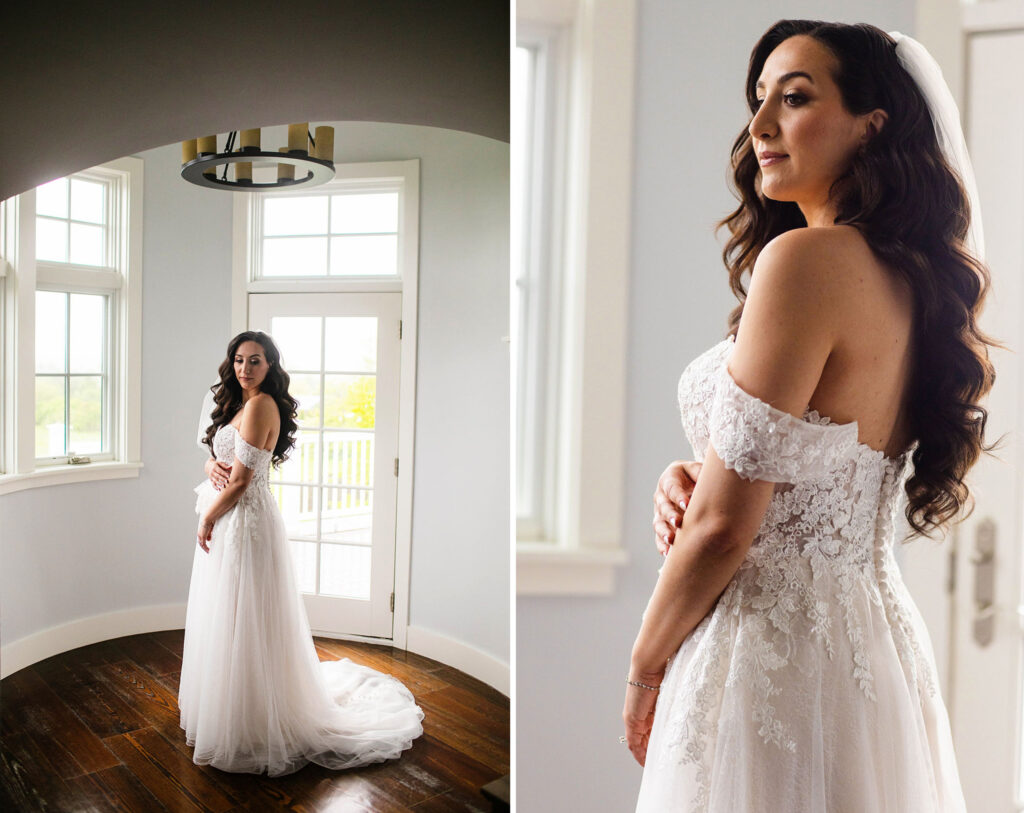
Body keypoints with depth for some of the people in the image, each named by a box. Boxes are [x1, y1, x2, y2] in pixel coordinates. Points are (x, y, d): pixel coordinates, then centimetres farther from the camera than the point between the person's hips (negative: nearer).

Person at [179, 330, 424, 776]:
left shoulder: (259, 405, -17)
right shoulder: (239, 403, 14)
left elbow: (241, 480, -19)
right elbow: (214, 455, 17)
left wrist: (207, 521, -7)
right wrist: (212, 467, -7)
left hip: (244, 521, -10)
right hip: (229, 521, 10)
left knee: (242, 623, 0)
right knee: (225, 618, 20)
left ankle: (248, 726, 15)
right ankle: (223, 706, 38)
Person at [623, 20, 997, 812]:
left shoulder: (808, 257, -20)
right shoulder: (910, 278, 7)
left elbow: (723, 525, -20)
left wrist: (644, 670, -5)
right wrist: (687, 480, -3)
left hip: (774, 655, -8)